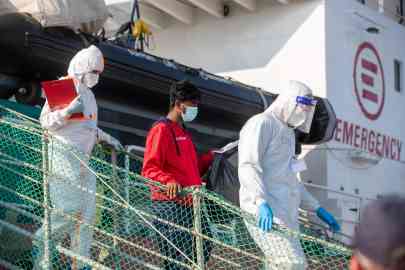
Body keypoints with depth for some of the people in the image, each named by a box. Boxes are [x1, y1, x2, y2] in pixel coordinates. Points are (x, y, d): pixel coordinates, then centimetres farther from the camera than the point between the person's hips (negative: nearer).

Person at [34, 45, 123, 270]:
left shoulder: (88, 93, 22)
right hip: (64, 155, -9)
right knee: (70, 208, -16)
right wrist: (68, 111, -24)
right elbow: (45, 120, -11)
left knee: (87, 213, 4)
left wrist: (105, 138, 28)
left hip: (83, 159, 9)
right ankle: (40, 242, 1)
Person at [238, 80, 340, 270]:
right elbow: (247, 167, -15)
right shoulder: (262, 123, -3)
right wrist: (261, 202, -29)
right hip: (265, 214, -9)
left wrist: (317, 209, 28)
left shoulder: (288, 132, 28)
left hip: (285, 215, 9)